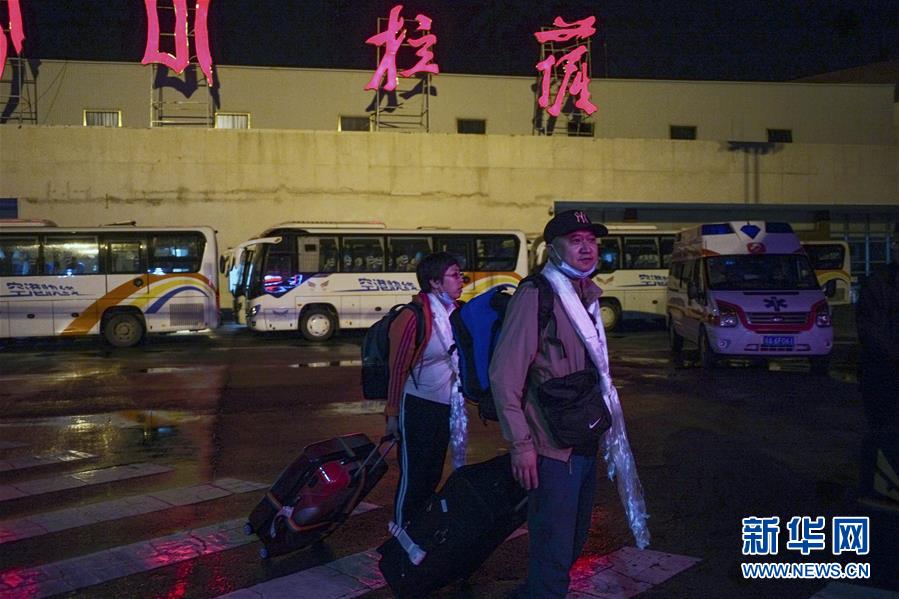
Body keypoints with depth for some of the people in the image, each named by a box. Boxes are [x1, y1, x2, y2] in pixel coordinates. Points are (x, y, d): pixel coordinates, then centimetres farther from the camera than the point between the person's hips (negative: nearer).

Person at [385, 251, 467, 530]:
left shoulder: (457, 311, 3)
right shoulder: (414, 317, -18)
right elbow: (397, 367, -13)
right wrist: (393, 413, -9)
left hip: (447, 406, 7)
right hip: (418, 406, -7)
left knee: (433, 474, 18)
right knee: (414, 474, 3)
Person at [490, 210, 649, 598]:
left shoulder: (586, 296, 10)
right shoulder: (535, 296, -16)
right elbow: (504, 376, -21)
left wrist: (604, 423, 15)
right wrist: (521, 445, -22)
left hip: (586, 444, 9)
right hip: (551, 448, -9)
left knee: (574, 540, 21)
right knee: (554, 548, -2)